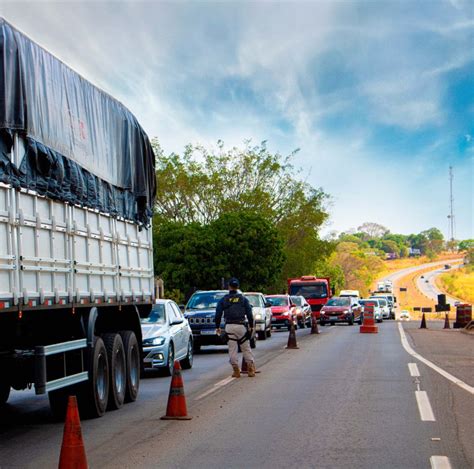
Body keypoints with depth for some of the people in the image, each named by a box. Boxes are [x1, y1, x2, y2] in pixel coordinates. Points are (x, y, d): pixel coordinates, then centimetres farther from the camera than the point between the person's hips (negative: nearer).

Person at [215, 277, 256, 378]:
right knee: (246, 348, 5)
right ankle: (251, 369, 0)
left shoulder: (223, 300, 7)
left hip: (229, 326, 0)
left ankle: (236, 370, -3)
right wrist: (251, 326, 10)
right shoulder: (243, 299, 7)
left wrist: (218, 327, 14)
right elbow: (249, 314, 4)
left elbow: (218, 314, 7)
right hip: (241, 325, 0)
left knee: (232, 349, 2)